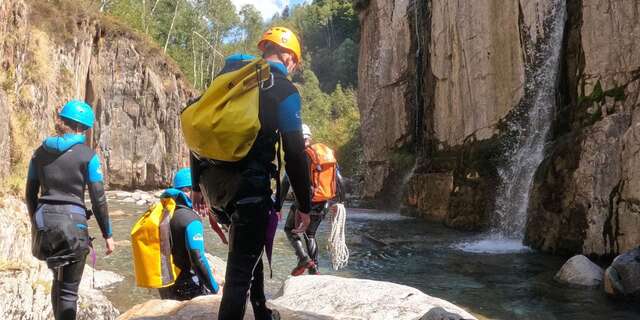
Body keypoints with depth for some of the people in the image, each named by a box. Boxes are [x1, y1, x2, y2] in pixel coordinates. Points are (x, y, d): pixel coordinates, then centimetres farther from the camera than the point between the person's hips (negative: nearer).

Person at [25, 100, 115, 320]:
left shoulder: (41, 152, 7)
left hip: (44, 220, 5)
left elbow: (30, 194, 12)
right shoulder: (88, 155, -6)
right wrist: (107, 235, 0)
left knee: (59, 279, 25)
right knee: (69, 289, 2)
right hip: (73, 222, -5)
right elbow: (98, 199, -7)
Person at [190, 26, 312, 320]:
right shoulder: (284, 90, -3)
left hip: (211, 181, 7)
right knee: (241, 269, -1)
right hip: (247, 185, -7)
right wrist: (304, 205, 1)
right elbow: (294, 154, -8)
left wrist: (198, 185, 23)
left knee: (252, 238, 29)